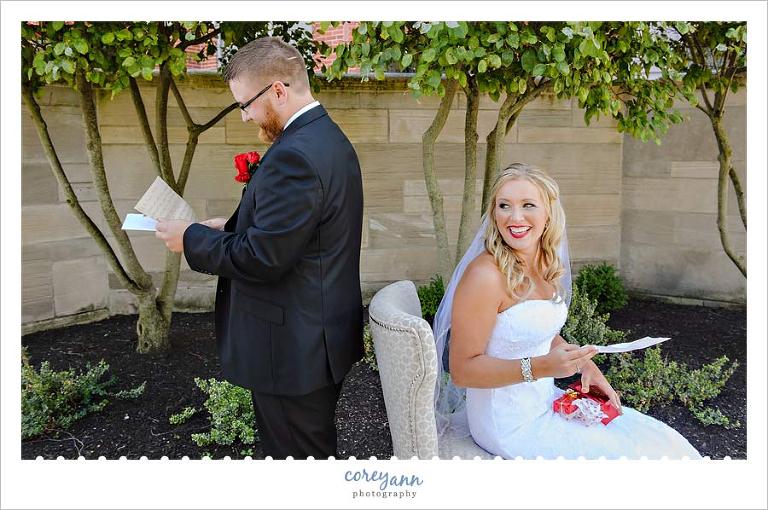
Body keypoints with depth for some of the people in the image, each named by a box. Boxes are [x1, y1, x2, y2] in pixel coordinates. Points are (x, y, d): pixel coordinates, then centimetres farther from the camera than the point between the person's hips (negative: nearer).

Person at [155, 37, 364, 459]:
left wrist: (191, 239, -11)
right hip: (323, 335, 10)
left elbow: (261, 258, -25)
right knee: (317, 445, 25)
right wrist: (234, 225, 8)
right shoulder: (328, 137, 8)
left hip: (292, 348, -10)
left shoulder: (294, 155, -25)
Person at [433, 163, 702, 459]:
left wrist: (585, 364, 3)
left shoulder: (546, 267, 3)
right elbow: (462, 369, -20)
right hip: (510, 425, -8)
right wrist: (540, 367, -29)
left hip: (545, 402, 8)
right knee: (635, 453, -8)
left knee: (661, 441, 7)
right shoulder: (485, 275, -22)